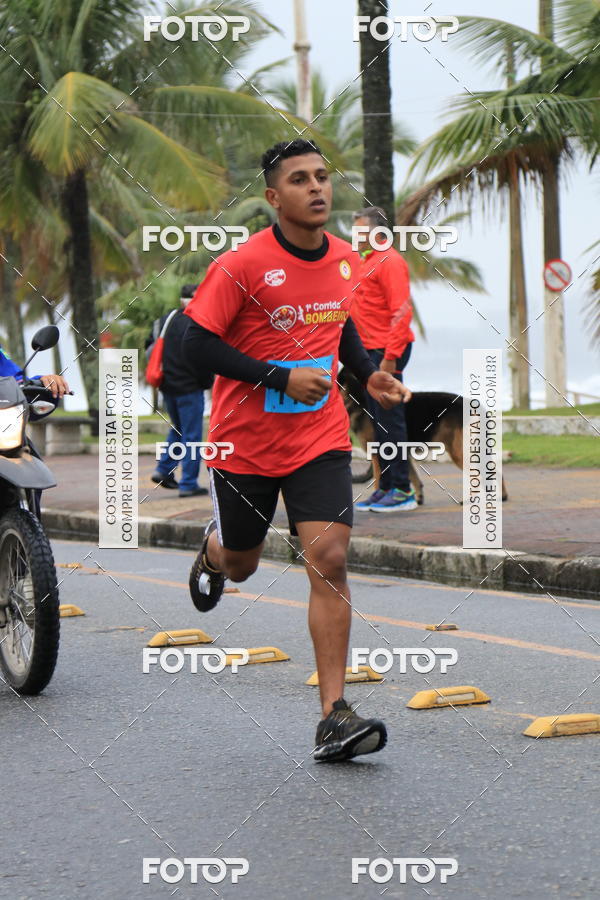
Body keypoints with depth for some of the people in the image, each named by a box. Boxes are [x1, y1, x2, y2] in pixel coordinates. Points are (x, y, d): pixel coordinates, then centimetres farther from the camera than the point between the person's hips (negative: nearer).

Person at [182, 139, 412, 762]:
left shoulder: (346, 261, 2)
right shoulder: (241, 265, -16)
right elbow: (196, 343, -16)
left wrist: (367, 374, 4)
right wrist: (281, 378, -23)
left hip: (321, 437, 2)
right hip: (245, 441, -2)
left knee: (328, 559, -14)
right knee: (240, 564, 16)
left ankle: (334, 717, -15)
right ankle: (211, 553, 58)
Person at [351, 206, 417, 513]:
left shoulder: (390, 262, -12)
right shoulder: (365, 263, 19)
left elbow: (401, 312, -19)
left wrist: (390, 357, -23)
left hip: (386, 351, -10)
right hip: (371, 352, 10)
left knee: (389, 420, -9)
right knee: (378, 421, 11)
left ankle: (402, 491, -7)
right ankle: (385, 488, 17)